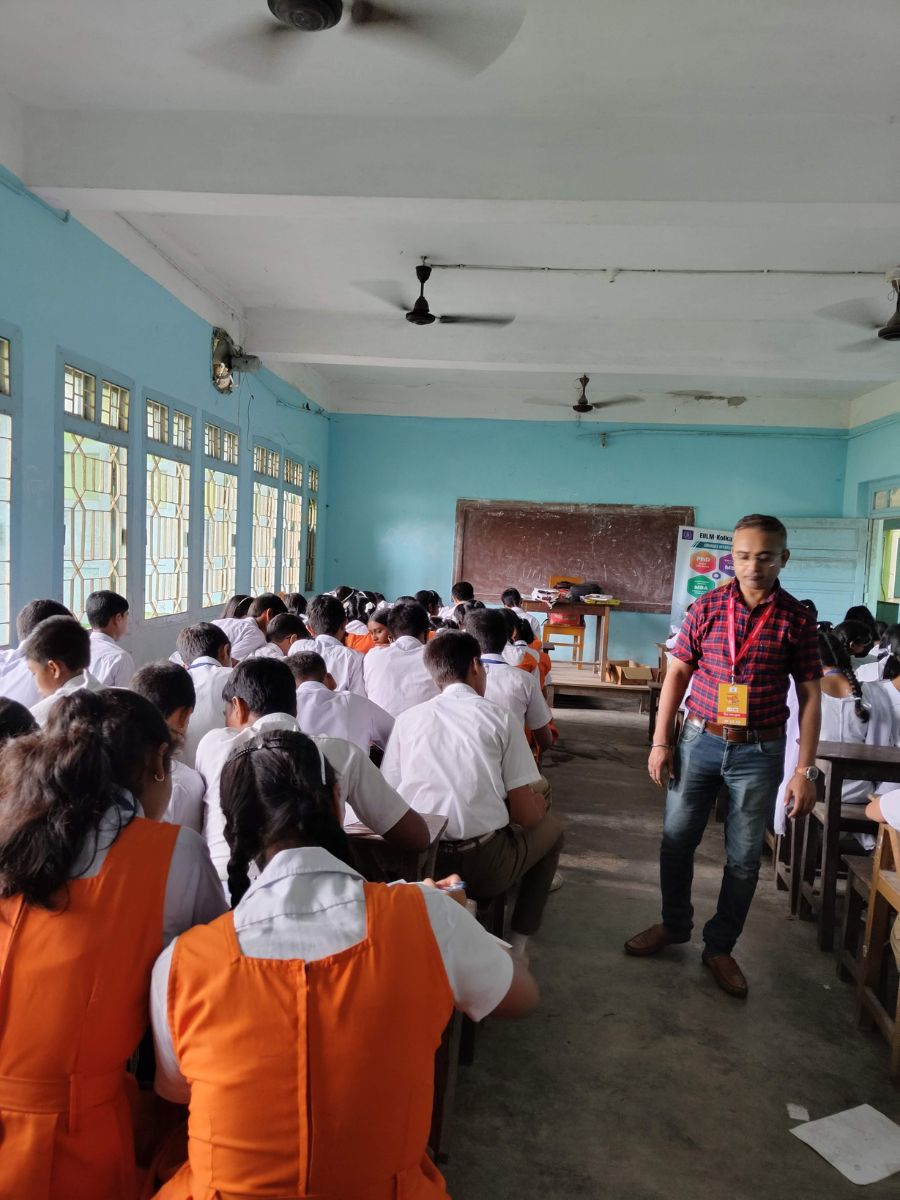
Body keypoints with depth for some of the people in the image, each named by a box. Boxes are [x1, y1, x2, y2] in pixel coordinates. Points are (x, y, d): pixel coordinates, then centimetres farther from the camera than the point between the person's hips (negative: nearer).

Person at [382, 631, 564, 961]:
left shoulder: (407, 719, 5)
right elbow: (525, 814, -3)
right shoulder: (499, 717, -2)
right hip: (483, 867, -4)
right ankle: (518, 941, 25)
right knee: (550, 826, 25)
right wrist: (539, 805, 21)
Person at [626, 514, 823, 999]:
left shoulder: (797, 619, -5)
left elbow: (809, 697, -2)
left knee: (744, 858, 10)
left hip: (759, 752, -1)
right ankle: (674, 924, 35)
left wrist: (805, 770, -6)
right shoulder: (706, 607, -3)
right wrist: (660, 742, -1)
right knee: (676, 840, 12)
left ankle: (720, 946, 29)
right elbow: (677, 674, 1)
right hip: (700, 741, 1)